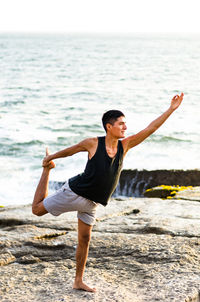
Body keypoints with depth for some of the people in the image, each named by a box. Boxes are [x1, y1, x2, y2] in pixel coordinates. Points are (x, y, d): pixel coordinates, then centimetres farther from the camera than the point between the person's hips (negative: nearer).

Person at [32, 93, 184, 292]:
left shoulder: (124, 145, -3)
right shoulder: (93, 143, -16)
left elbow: (150, 129, -5)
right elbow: (69, 151, 1)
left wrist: (171, 109, -9)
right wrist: (50, 159, 13)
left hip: (92, 203, 4)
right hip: (74, 193, -4)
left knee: (84, 240, 9)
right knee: (37, 209, 8)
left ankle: (78, 281, 21)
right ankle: (47, 169, 29)